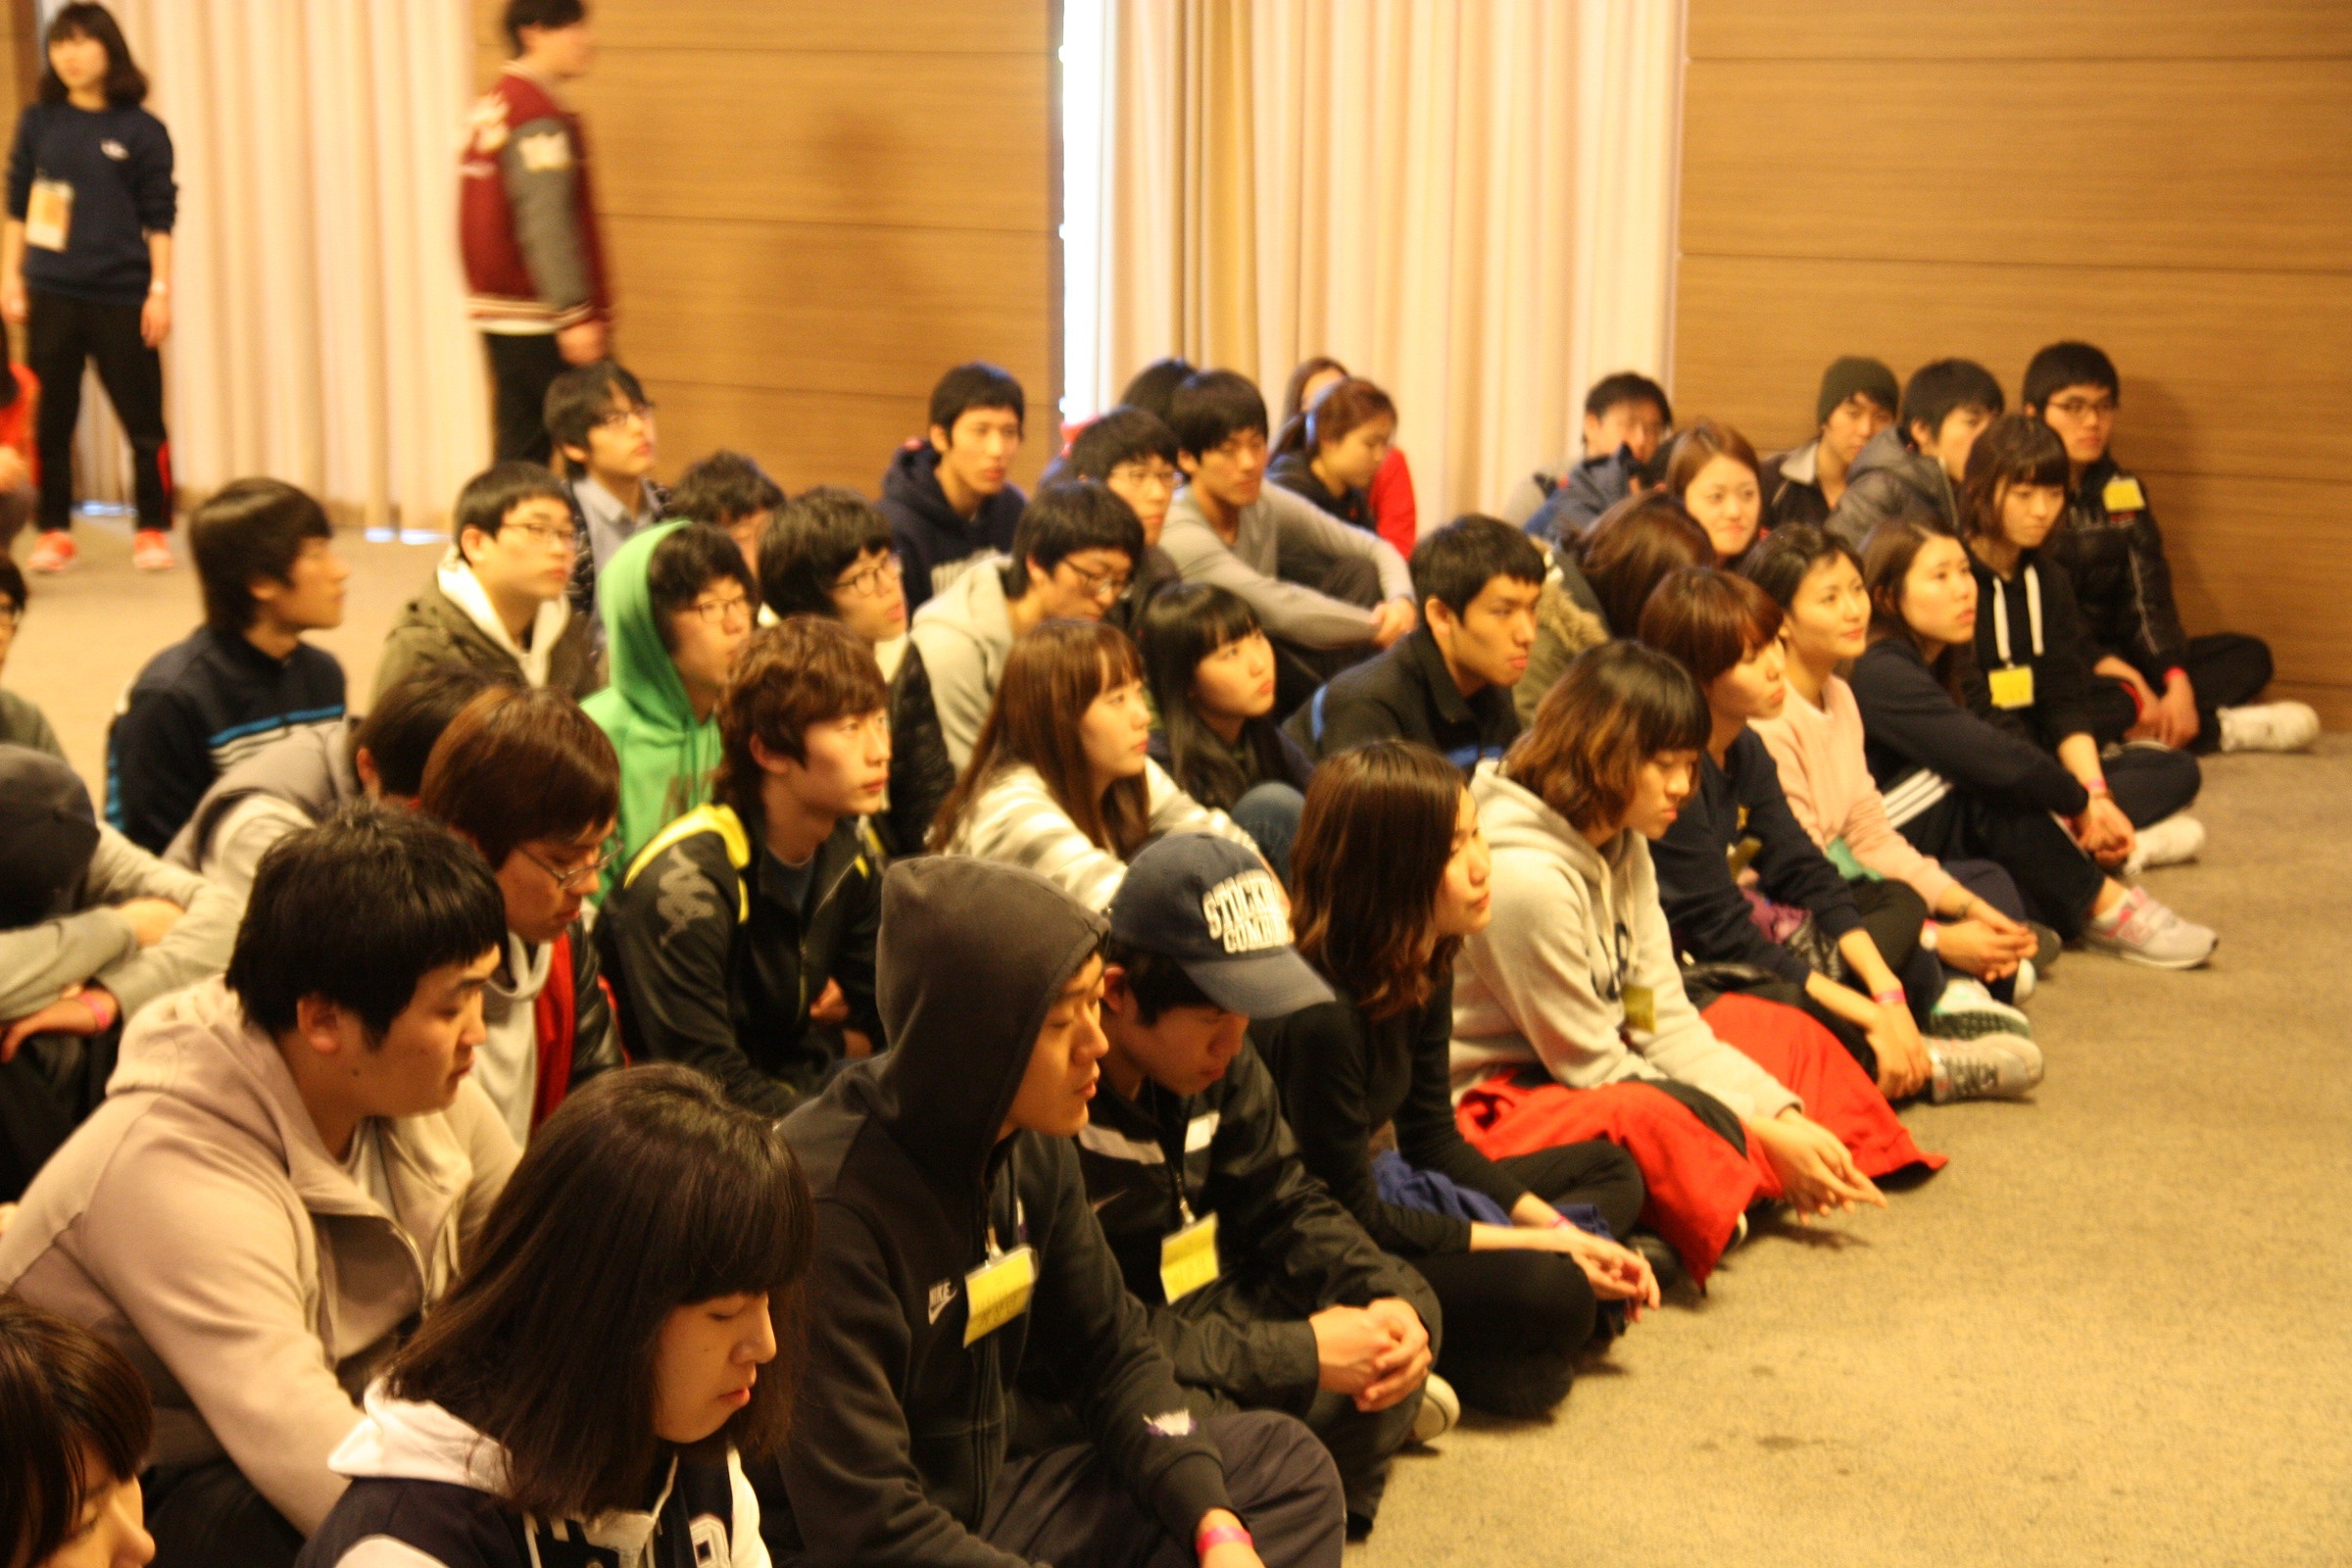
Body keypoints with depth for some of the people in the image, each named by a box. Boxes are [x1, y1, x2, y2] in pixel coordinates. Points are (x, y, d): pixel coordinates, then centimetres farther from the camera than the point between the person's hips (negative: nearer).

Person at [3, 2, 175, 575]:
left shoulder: (142, 130, 0)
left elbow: (159, 220, 0)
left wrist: (160, 290, -5)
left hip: (122, 297, -2)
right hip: (51, 295, 2)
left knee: (144, 420, 1)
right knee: (49, 420, 5)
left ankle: (153, 530, 13)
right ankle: (54, 532, 14)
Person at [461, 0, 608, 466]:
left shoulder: (492, 107, 14)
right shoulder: (538, 116, -15)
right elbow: (545, 223, -22)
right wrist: (576, 315, -24)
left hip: (498, 313, 9)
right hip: (538, 322, -9)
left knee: (521, 443, 10)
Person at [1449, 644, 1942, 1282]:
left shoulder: (1623, 844, 3)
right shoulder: (1525, 875, -26)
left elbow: (1665, 1019, 2)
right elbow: (1593, 1067, -21)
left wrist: (1781, 1115, -11)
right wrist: (1759, 1136, -18)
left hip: (1575, 1068, 10)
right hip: (1497, 1101, -10)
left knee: (1780, 1028, 14)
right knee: (1662, 1123, -38)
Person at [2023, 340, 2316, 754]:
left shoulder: (2121, 490, 10)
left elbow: (2149, 600, 2)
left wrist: (2178, 685, -15)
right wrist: (2123, 674, -24)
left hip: (2116, 660, 7)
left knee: (2249, 656, -3)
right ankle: (2219, 729, -15)